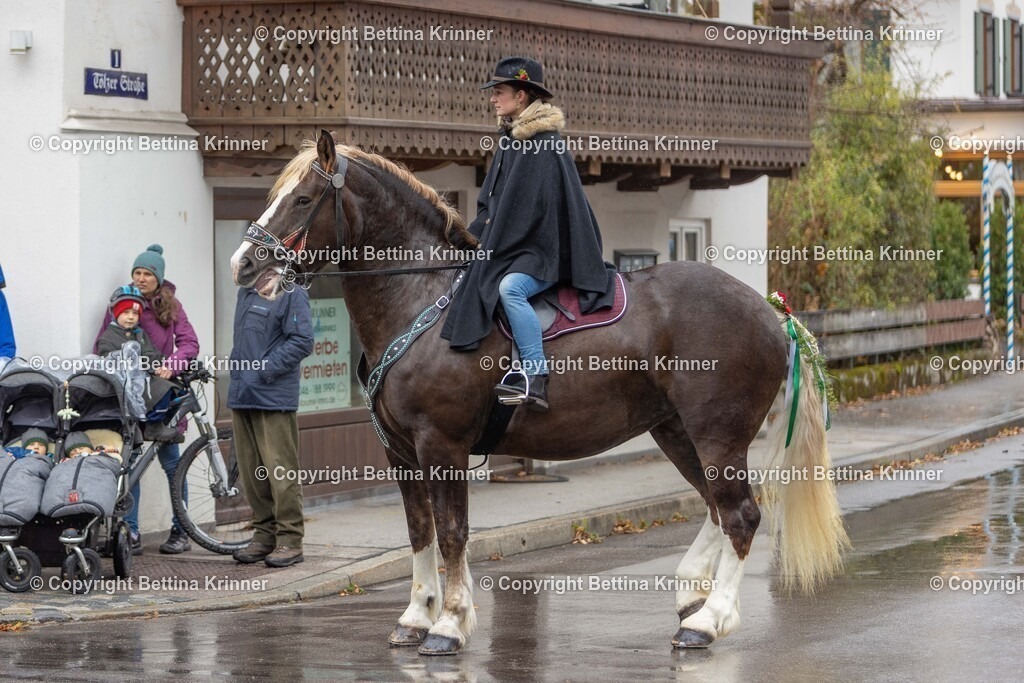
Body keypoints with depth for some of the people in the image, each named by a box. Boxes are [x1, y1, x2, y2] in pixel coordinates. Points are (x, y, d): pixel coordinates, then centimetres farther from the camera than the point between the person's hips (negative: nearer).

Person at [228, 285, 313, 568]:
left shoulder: (291, 293, -10)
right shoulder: (246, 292, 15)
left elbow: (303, 341, -16)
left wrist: (264, 371, -17)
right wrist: (238, 370, 13)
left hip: (274, 397, -8)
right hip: (241, 396, 8)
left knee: (280, 471, -5)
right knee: (251, 471, 11)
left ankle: (290, 541, 0)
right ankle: (264, 536, 19)